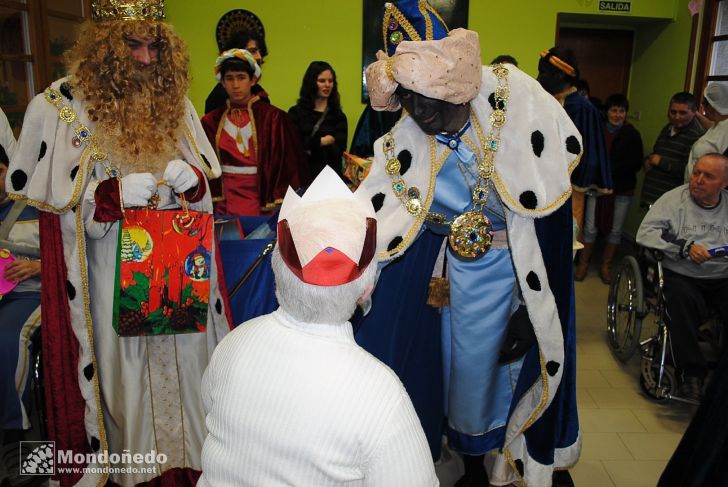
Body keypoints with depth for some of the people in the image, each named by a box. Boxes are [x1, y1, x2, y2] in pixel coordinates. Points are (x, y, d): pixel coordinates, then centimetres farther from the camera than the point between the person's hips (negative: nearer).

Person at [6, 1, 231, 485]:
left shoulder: (173, 99, 5)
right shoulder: (58, 106, -6)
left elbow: (204, 179, 12)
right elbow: (59, 202, -4)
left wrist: (189, 175, -11)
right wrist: (116, 195, -21)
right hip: (113, 271, -3)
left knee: (182, 357, 11)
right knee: (125, 363, 7)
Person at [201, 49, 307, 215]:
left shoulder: (273, 118, -4)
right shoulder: (211, 121, 4)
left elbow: (288, 165, -6)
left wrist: (279, 207, -11)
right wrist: (212, 202, -3)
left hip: (262, 200, -2)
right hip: (224, 202, 2)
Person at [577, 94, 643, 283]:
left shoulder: (631, 134, -2)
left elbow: (636, 163, -5)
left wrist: (610, 170, -13)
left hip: (622, 189, 0)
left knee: (616, 229, 7)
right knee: (590, 228, -1)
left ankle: (606, 266, 22)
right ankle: (583, 264, 13)